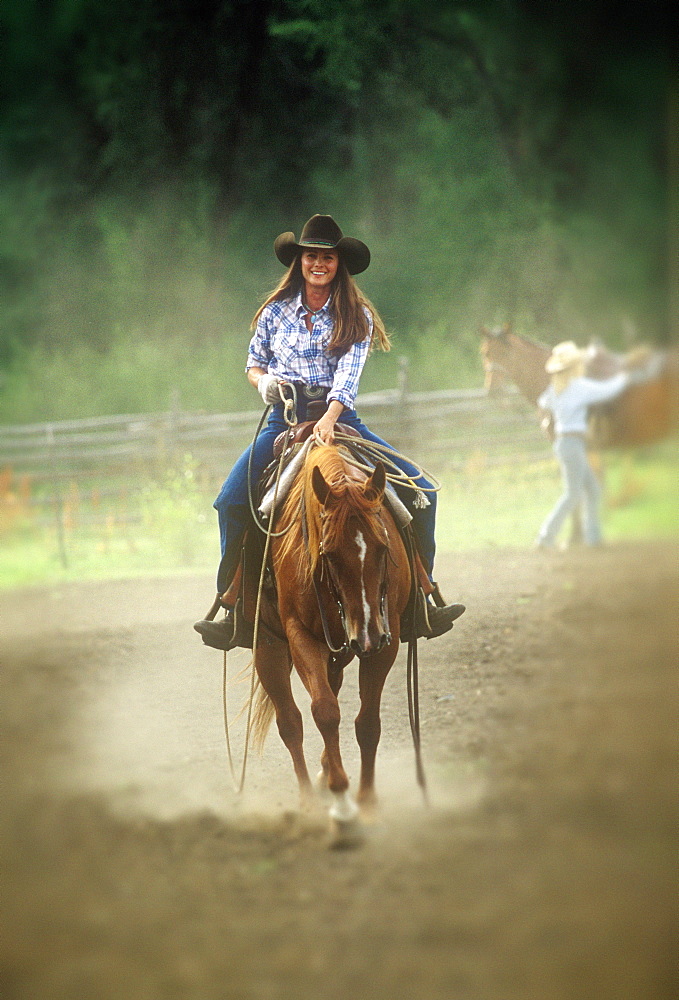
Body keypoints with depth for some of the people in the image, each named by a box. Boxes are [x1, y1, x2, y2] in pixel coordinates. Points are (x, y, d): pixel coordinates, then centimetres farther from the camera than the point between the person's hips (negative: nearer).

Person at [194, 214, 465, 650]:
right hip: (284, 419, 0)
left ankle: (423, 604, -7)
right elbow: (253, 365, 18)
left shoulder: (356, 318, 4)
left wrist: (330, 418, -29)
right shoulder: (276, 312, 8)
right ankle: (231, 606, -13)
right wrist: (264, 381, -7)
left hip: (340, 417, 0)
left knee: (419, 488, -15)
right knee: (232, 499, -24)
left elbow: (348, 375, -11)